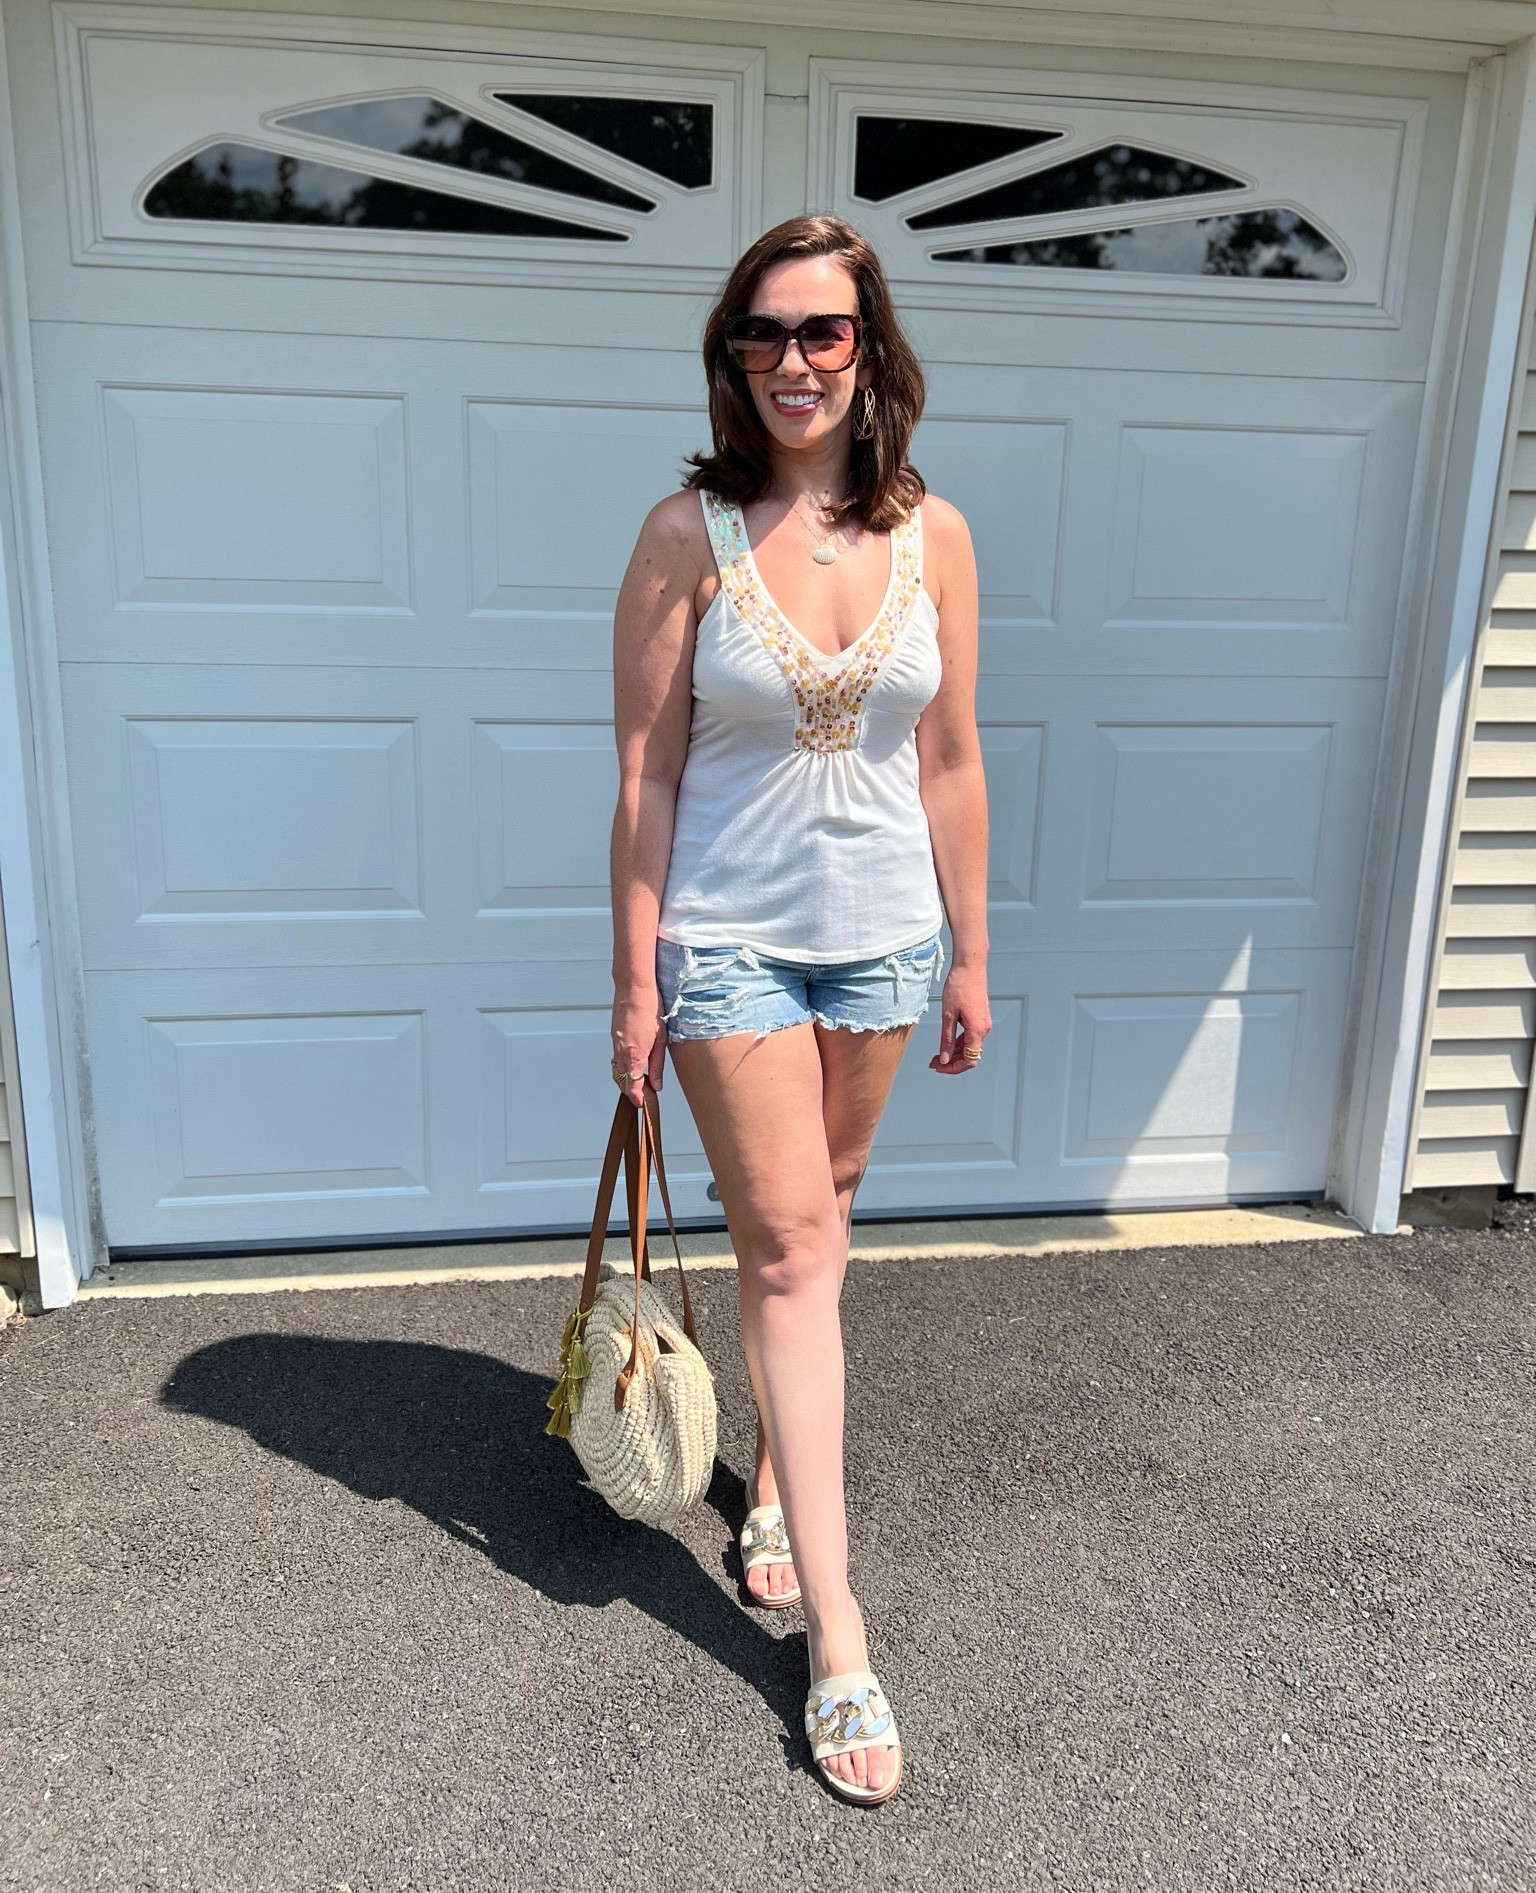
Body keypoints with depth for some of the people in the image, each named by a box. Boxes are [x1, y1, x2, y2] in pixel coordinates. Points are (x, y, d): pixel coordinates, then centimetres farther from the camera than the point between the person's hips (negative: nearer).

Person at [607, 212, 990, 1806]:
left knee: (816, 1217, 16)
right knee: (787, 1244, -2)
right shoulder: (688, 535, -8)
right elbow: (645, 777, -7)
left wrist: (969, 957, 6)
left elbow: (949, 764, 4)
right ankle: (836, 1635, 8)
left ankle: (778, 1471, 41)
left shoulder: (931, 536, 0)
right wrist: (635, 979, -8)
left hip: (883, 935, 3)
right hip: (729, 940, -3)